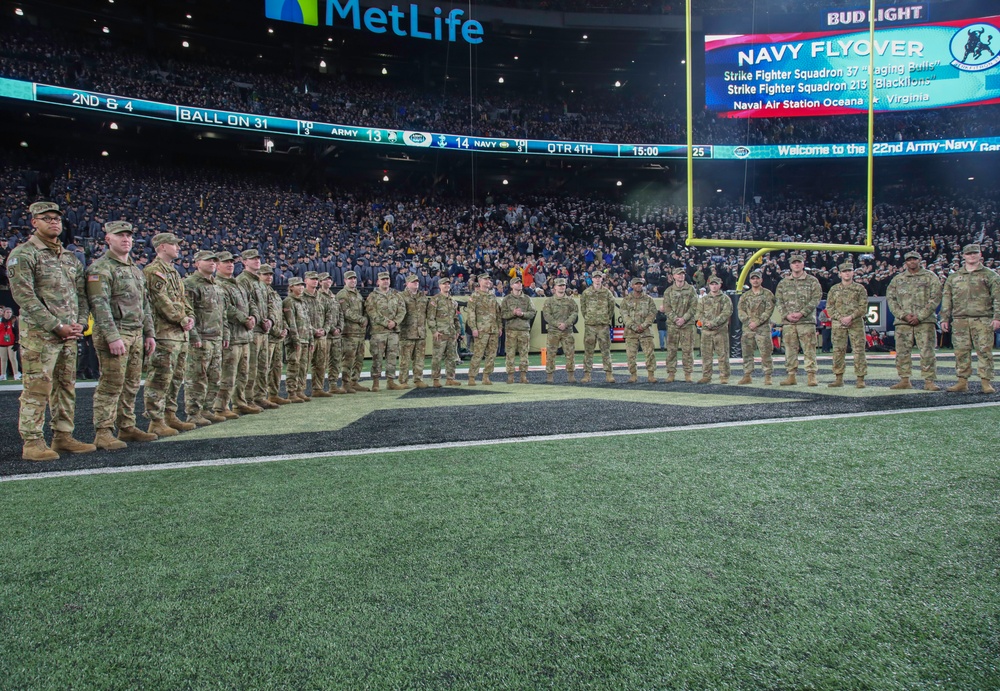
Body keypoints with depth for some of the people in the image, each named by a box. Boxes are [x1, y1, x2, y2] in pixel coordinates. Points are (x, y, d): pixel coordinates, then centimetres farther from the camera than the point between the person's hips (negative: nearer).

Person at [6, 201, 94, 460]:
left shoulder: (71, 258, 18)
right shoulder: (22, 255, -3)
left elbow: (81, 295, 18)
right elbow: (25, 297, -12)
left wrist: (80, 323, 1)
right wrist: (57, 326, -15)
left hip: (69, 334, 7)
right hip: (39, 334, -7)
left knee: (66, 387, 10)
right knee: (37, 389, -5)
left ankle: (63, 436, 18)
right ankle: (32, 443, 0)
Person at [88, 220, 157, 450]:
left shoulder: (136, 270, 20)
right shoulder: (100, 268, -6)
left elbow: (145, 304, 23)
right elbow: (99, 304, -15)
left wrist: (149, 334, 16)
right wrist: (112, 337, -22)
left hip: (136, 335, 8)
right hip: (114, 333, -8)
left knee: (131, 385, 10)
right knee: (111, 384, -8)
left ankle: (127, 428, 19)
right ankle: (103, 433, -3)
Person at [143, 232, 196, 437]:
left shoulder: (173, 272, 21)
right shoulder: (153, 271, -9)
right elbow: (163, 302, -18)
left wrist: (190, 316, 4)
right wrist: (182, 320, -13)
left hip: (180, 334, 10)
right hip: (164, 334, -10)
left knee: (176, 378, 14)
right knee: (160, 379, -7)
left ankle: (170, 416, 23)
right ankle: (156, 421, -3)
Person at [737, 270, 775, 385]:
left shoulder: (767, 294, 4)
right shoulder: (745, 296, 15)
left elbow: (769, 310, -6)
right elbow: (740, 310, 7)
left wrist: (757, 322, -14)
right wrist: (748, 321, -9)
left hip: (763, 328, -4)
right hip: (748, 328, 4)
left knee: (765, 353, -6)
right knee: (747, 353, 4)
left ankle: (768, 377, 0)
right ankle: (747, 376, 11)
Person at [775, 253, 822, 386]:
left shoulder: (812, 281, 6)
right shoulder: (783, 283, 14)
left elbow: (816, 299, -3)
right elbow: (779, 301, 8)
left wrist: (801, 313, -14)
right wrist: (786, 315, -8)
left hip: (806, 321, -3)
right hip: (787, 322, 3)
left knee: (809, 349, -5)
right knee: (790, 349, 4)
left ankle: (812, 376, -2)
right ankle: (791, 375, 10)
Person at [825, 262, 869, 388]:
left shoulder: (860, 288, 7)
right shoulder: (834, 289, 12)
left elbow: (863, 307, 0)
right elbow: (829, 307, 7)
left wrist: (851, 317, -14)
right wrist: (840, 318, -8)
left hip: (856, 323, -2)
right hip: (838, 324, 2)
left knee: (859, 351, -4)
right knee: (838, 351, 3)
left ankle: (860, 379, 0)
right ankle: (839, 378, 10)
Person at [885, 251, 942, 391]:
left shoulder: (930, 277, 6)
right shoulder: (897, 279, 14)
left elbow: (935, 299, -2)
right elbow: (890, 298, 6)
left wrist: (920, 316, -11)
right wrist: (903, 315, -8)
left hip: (925, 321, -3)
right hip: (903, 322, 3)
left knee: (927, 352, -6)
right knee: (902, 352, 3)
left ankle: (929, 381, -2)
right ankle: (905, 380, 10)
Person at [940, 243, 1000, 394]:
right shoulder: (953, 277, 17)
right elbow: (946, 299, 15)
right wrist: (944, 318, 7)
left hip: (982, 320, -3)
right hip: (959, 320, 3)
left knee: (984, 351, -5)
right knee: (961, 351, 2)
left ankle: (986, 382, -2)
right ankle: (962, 381, 9)